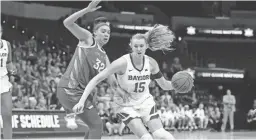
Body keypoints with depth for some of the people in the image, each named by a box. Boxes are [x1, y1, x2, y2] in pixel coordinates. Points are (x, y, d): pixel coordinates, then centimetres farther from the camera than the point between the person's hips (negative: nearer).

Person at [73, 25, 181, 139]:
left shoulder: (151, 63, -9)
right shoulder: (123, 62, -23)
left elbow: (164, 85, 5)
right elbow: (96, 79, -25)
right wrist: (82, 101, -33)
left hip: (145, 103, 4)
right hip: (125, 106, -4)